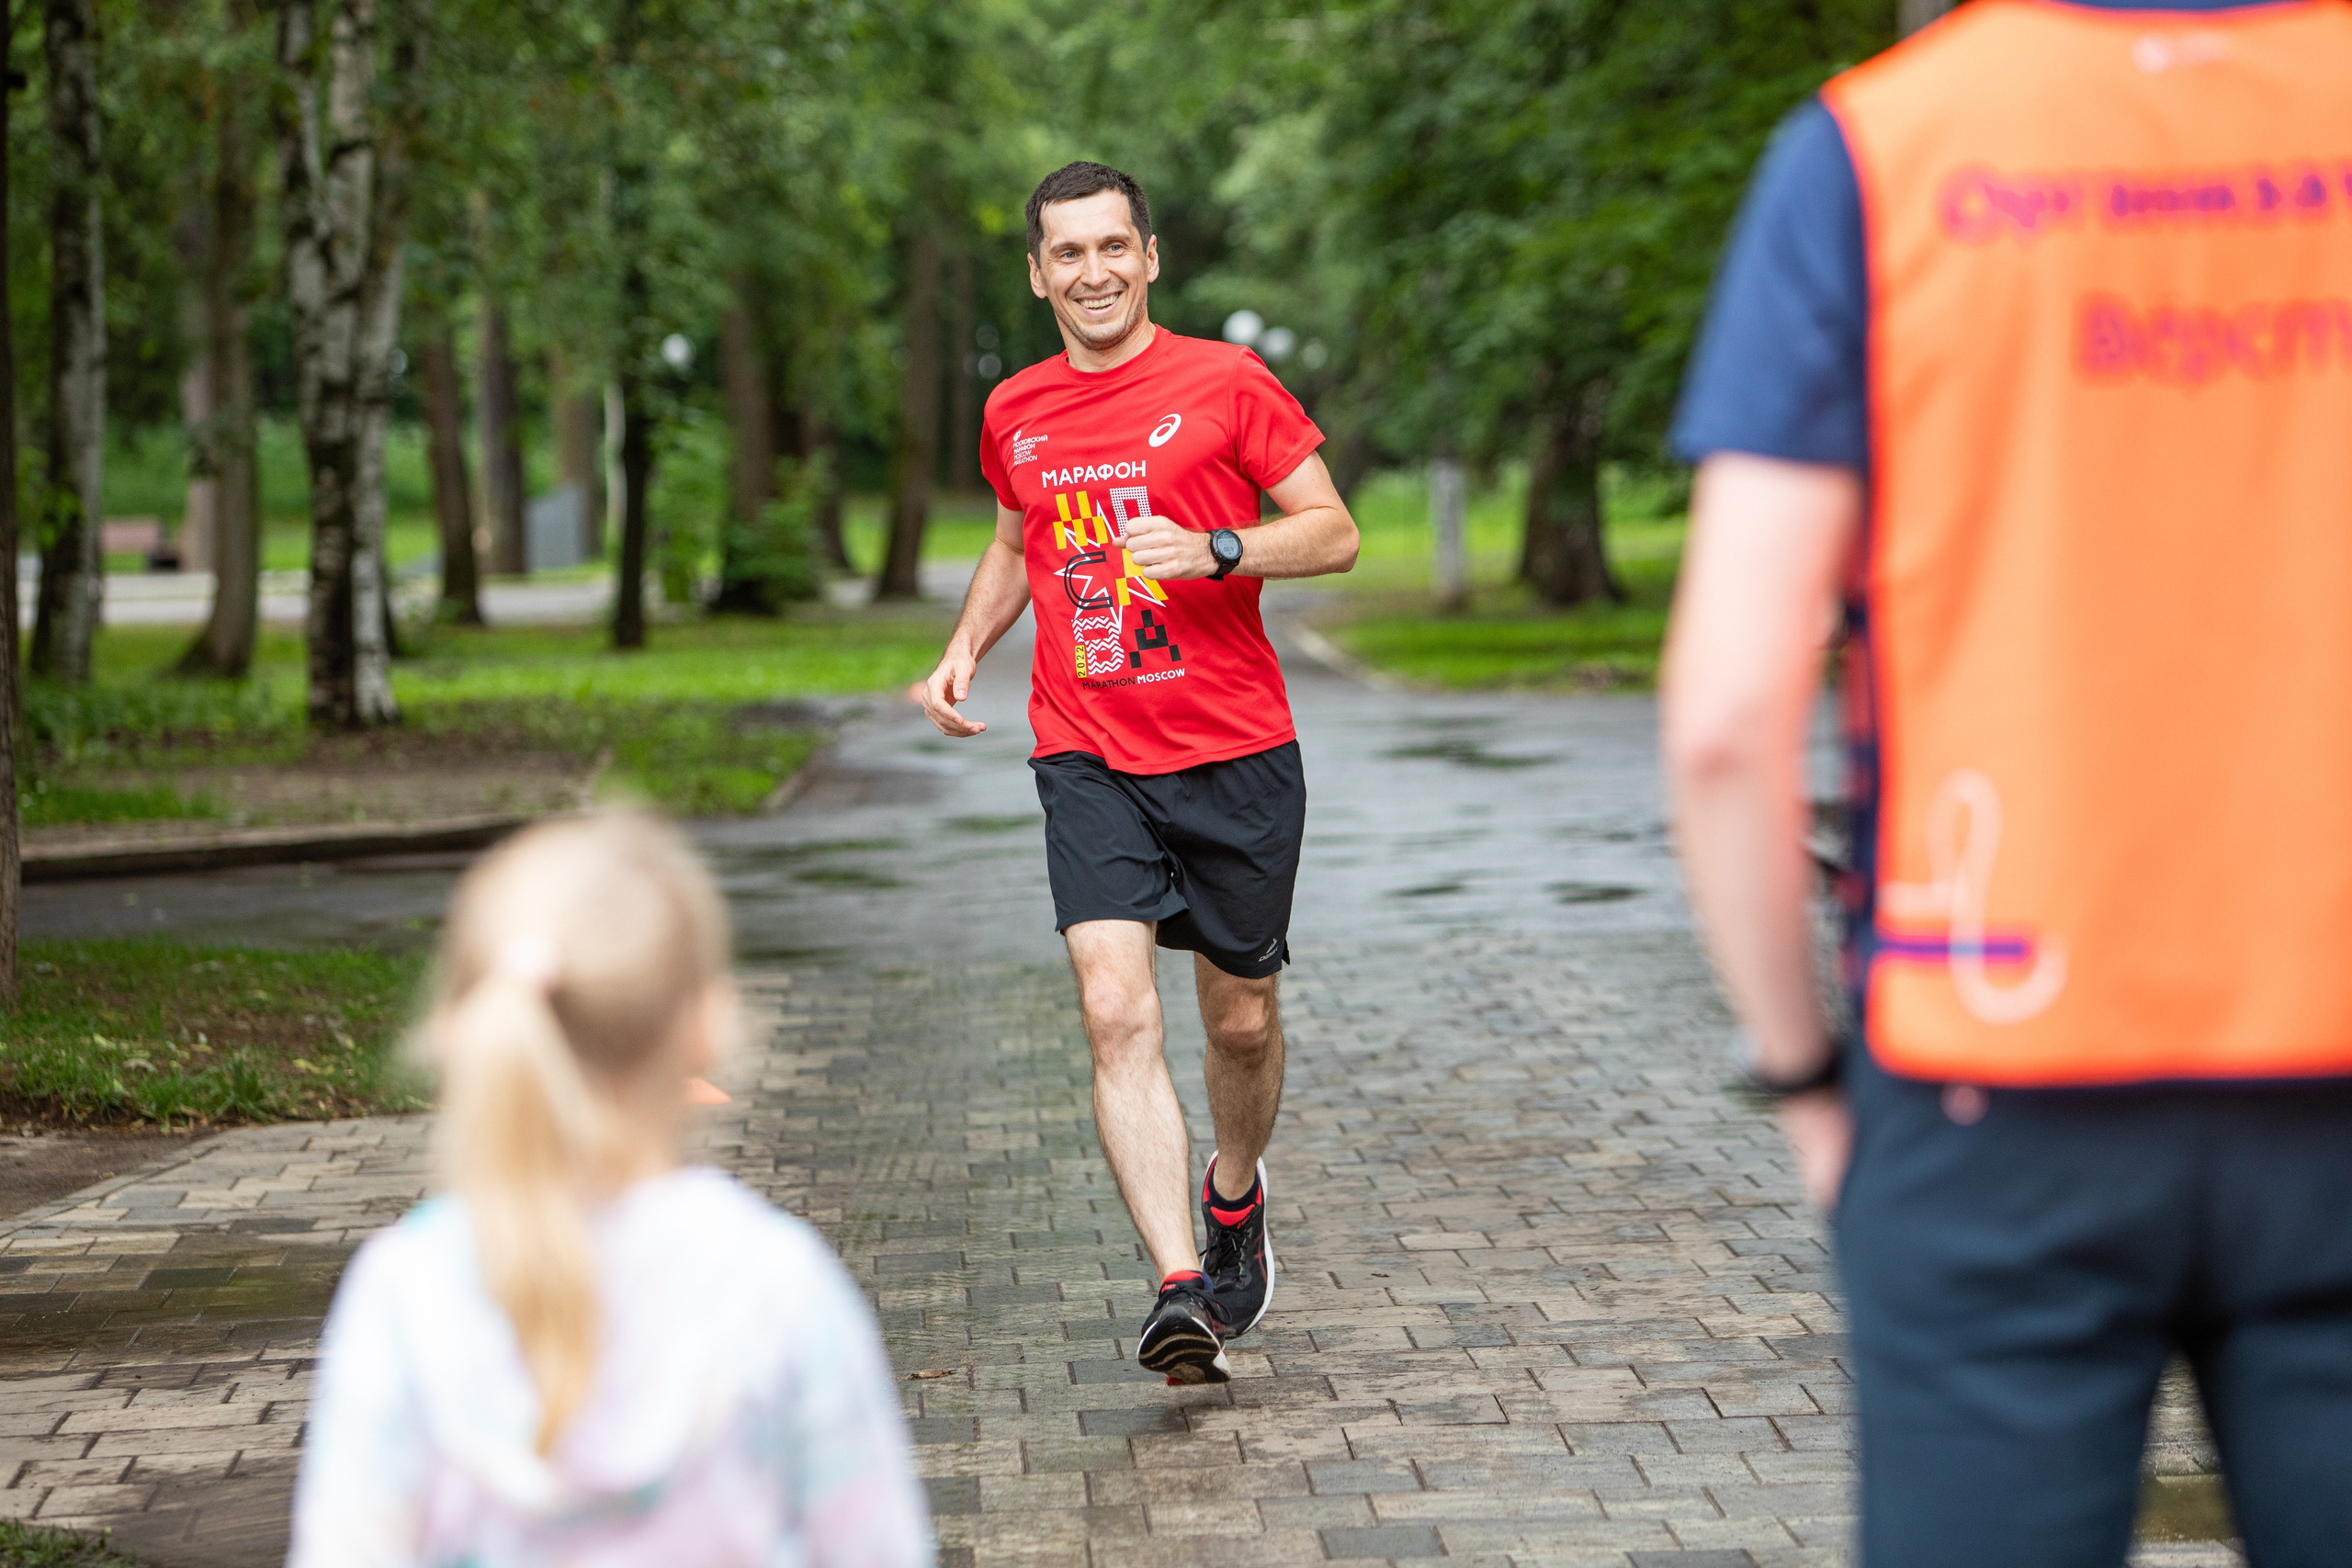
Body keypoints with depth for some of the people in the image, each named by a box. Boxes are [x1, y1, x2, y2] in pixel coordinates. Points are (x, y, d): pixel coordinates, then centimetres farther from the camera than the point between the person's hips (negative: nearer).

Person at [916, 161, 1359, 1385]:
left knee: (1241, 1021, 11)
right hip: (1089, 762, 2)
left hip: (1236, 753, -1)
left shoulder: (1224, 383, -3)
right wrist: (966, 649, 11)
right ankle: (1182, 1289, -22)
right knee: (1118, 1015, -17)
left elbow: (1335, 534, -2)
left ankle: (1234, 1193, 42)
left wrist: (1214, 550, -18)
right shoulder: (1015, 414, 9)